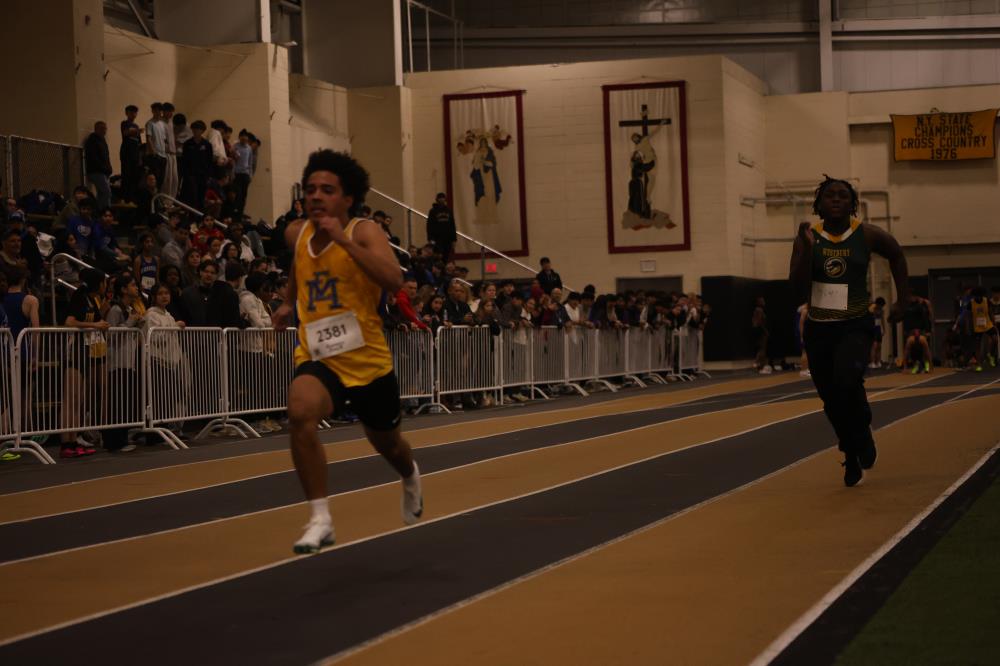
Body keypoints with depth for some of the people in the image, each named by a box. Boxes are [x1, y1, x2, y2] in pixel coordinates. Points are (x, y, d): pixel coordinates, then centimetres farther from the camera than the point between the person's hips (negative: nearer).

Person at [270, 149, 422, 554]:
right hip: (318, 356, 2)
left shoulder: (364, 232, -13)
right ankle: (320, 519, -22)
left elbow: (393, 281, -32)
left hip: (367, 357, -2)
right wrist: (290, 303, 19)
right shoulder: (296, 235, 2)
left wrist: (344, 239, -33)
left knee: (386, 441, 20)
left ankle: (410, 477, 60)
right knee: (300, 413, -31)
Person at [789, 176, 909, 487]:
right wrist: (807, 247, -23)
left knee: (847, 379, -30)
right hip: (818, 329, 3)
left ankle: (862, 435, -2)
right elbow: (797, 285, -12)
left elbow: (897, 256, 15)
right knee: (832, 402, 11)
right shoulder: (808, 237, -3)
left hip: (855, 326, -2)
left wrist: (902, 302, 15)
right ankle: (852, 458, 34)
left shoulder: (867, 236, -5)